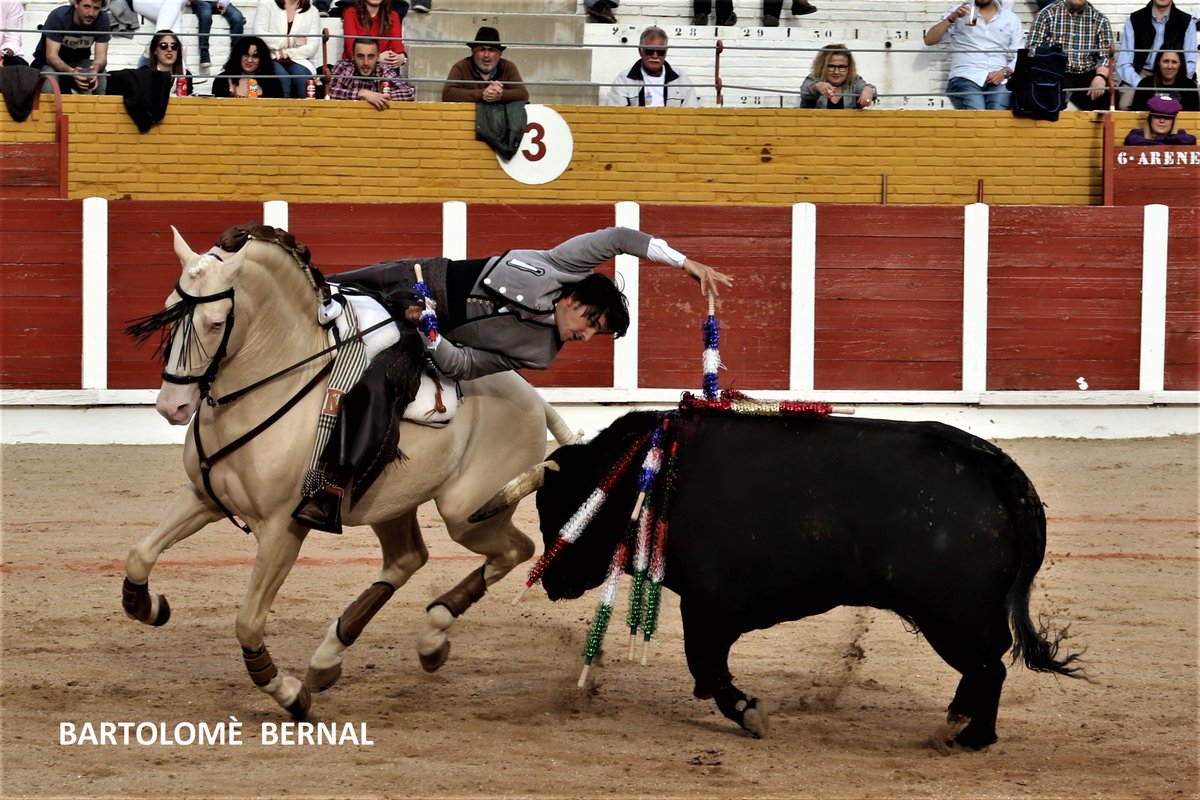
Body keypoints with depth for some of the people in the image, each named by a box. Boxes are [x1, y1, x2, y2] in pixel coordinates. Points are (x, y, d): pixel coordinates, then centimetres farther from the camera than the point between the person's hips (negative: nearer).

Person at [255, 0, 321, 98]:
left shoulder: (312, 11, 12)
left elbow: (312, 47, 1)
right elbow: (259, 35, -7)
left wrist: (285, 53, -12)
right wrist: (293, 41, -6)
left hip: (297, 60, 2)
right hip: (271, 59, -2)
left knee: (303, 78, -32)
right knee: (282, 78, -34)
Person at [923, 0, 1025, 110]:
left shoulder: (1011, 19, 17)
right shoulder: (959, 12, 15)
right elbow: (929, 40, 7)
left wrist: (1004, 72, -9)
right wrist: (952, 18, -7)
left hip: (998, 80, 1)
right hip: (966, 78, -1)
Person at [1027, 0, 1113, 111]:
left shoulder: (1100, 20, 10)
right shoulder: (1047, 14, 5)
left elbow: (1106, 56, 3)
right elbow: (1033, 51, -1)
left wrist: (1101, 76, -19)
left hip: (1087, 77, 2)